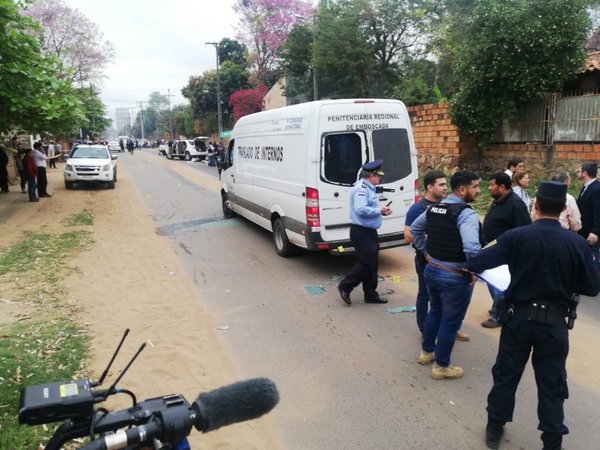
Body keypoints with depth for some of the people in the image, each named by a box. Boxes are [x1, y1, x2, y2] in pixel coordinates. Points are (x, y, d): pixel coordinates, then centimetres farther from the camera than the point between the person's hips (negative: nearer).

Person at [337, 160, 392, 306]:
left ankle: (371, 294, 23)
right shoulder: (361, 188, -18)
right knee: (366, 264, -5)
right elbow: (360, 210, -30)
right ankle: (345, 286, 10)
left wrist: (382, 211, 6)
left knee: (371, 264, 14)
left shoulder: (368, 188, 15)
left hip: (369, 231, 11)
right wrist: (379, 210, -18)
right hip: (361, 232, -11)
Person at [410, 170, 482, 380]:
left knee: (435, 312, 26)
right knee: (451, 321, 9)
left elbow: (414, 229, 17)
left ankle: (426, 352, 42)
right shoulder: (466, 214, -21)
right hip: (455, 276, -7)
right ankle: (441, 366, 24)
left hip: (431, 269, 8)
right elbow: (472, 248, -34)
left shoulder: (433, 208, 4)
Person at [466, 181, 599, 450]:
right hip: (554, 323, 0)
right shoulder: (576, 243, -11)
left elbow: (475, 264, -16)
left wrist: (471, 266, 7)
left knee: (506, 374, 16)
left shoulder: (516, 236, -14)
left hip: (519, 318, 0)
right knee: (551, 384, 13)